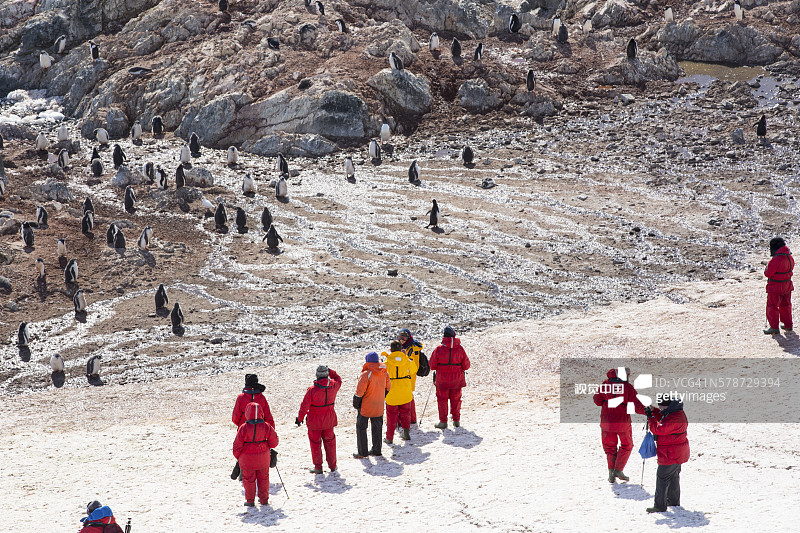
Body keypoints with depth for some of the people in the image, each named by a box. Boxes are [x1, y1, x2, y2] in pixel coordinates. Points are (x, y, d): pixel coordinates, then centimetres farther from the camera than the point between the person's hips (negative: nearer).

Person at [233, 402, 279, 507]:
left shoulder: (243, 428, -18)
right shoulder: (266, 426, -11)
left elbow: (237, 445, -12)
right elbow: (274, 442, -3)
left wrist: (237, 456, 5)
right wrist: (268, 445, 19)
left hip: (247, 459, -2)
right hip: (263, 458, 2)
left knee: (248, 479, 14)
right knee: (263, 478, 19)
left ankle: (250, 500, 20)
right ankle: (264, 499, 27)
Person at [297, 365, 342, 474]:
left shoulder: (312, 389, -23)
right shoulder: (333, 386, -12)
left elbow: (304, 406, -17)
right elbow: (338, 380, 15)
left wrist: (299, 418, -5)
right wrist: (330, 371, 12)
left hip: (315, 421, -4)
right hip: (329, 420, 4)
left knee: (315, 443, 10)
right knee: (330, 441, 19)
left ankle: (318, 467, 15)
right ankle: (332, 465, 26)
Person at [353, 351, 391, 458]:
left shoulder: (366, 374, -21)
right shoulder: (384, 373, -2)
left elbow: (359, 392, -21)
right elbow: (387, 388, 11)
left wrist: (356, 402, -6)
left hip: (365, 407, -6)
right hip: (379, 407, 6)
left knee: (361, 427, 7)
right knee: (377, 428, 18)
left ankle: (362, 452, 7)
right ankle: (376, 450, 25)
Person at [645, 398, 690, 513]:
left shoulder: (674, 419, -27)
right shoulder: (677, 413, 7)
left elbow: (657, 429, -27)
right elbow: (662, 419, 22)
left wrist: (650, 417, -16)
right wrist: (654, 412, 7)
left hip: (671, 455, -11)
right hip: (678, 454, 11)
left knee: (662, 478, -6)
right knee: (673, 476, 23)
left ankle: (660, 506, -5)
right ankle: (674, 501, 37)